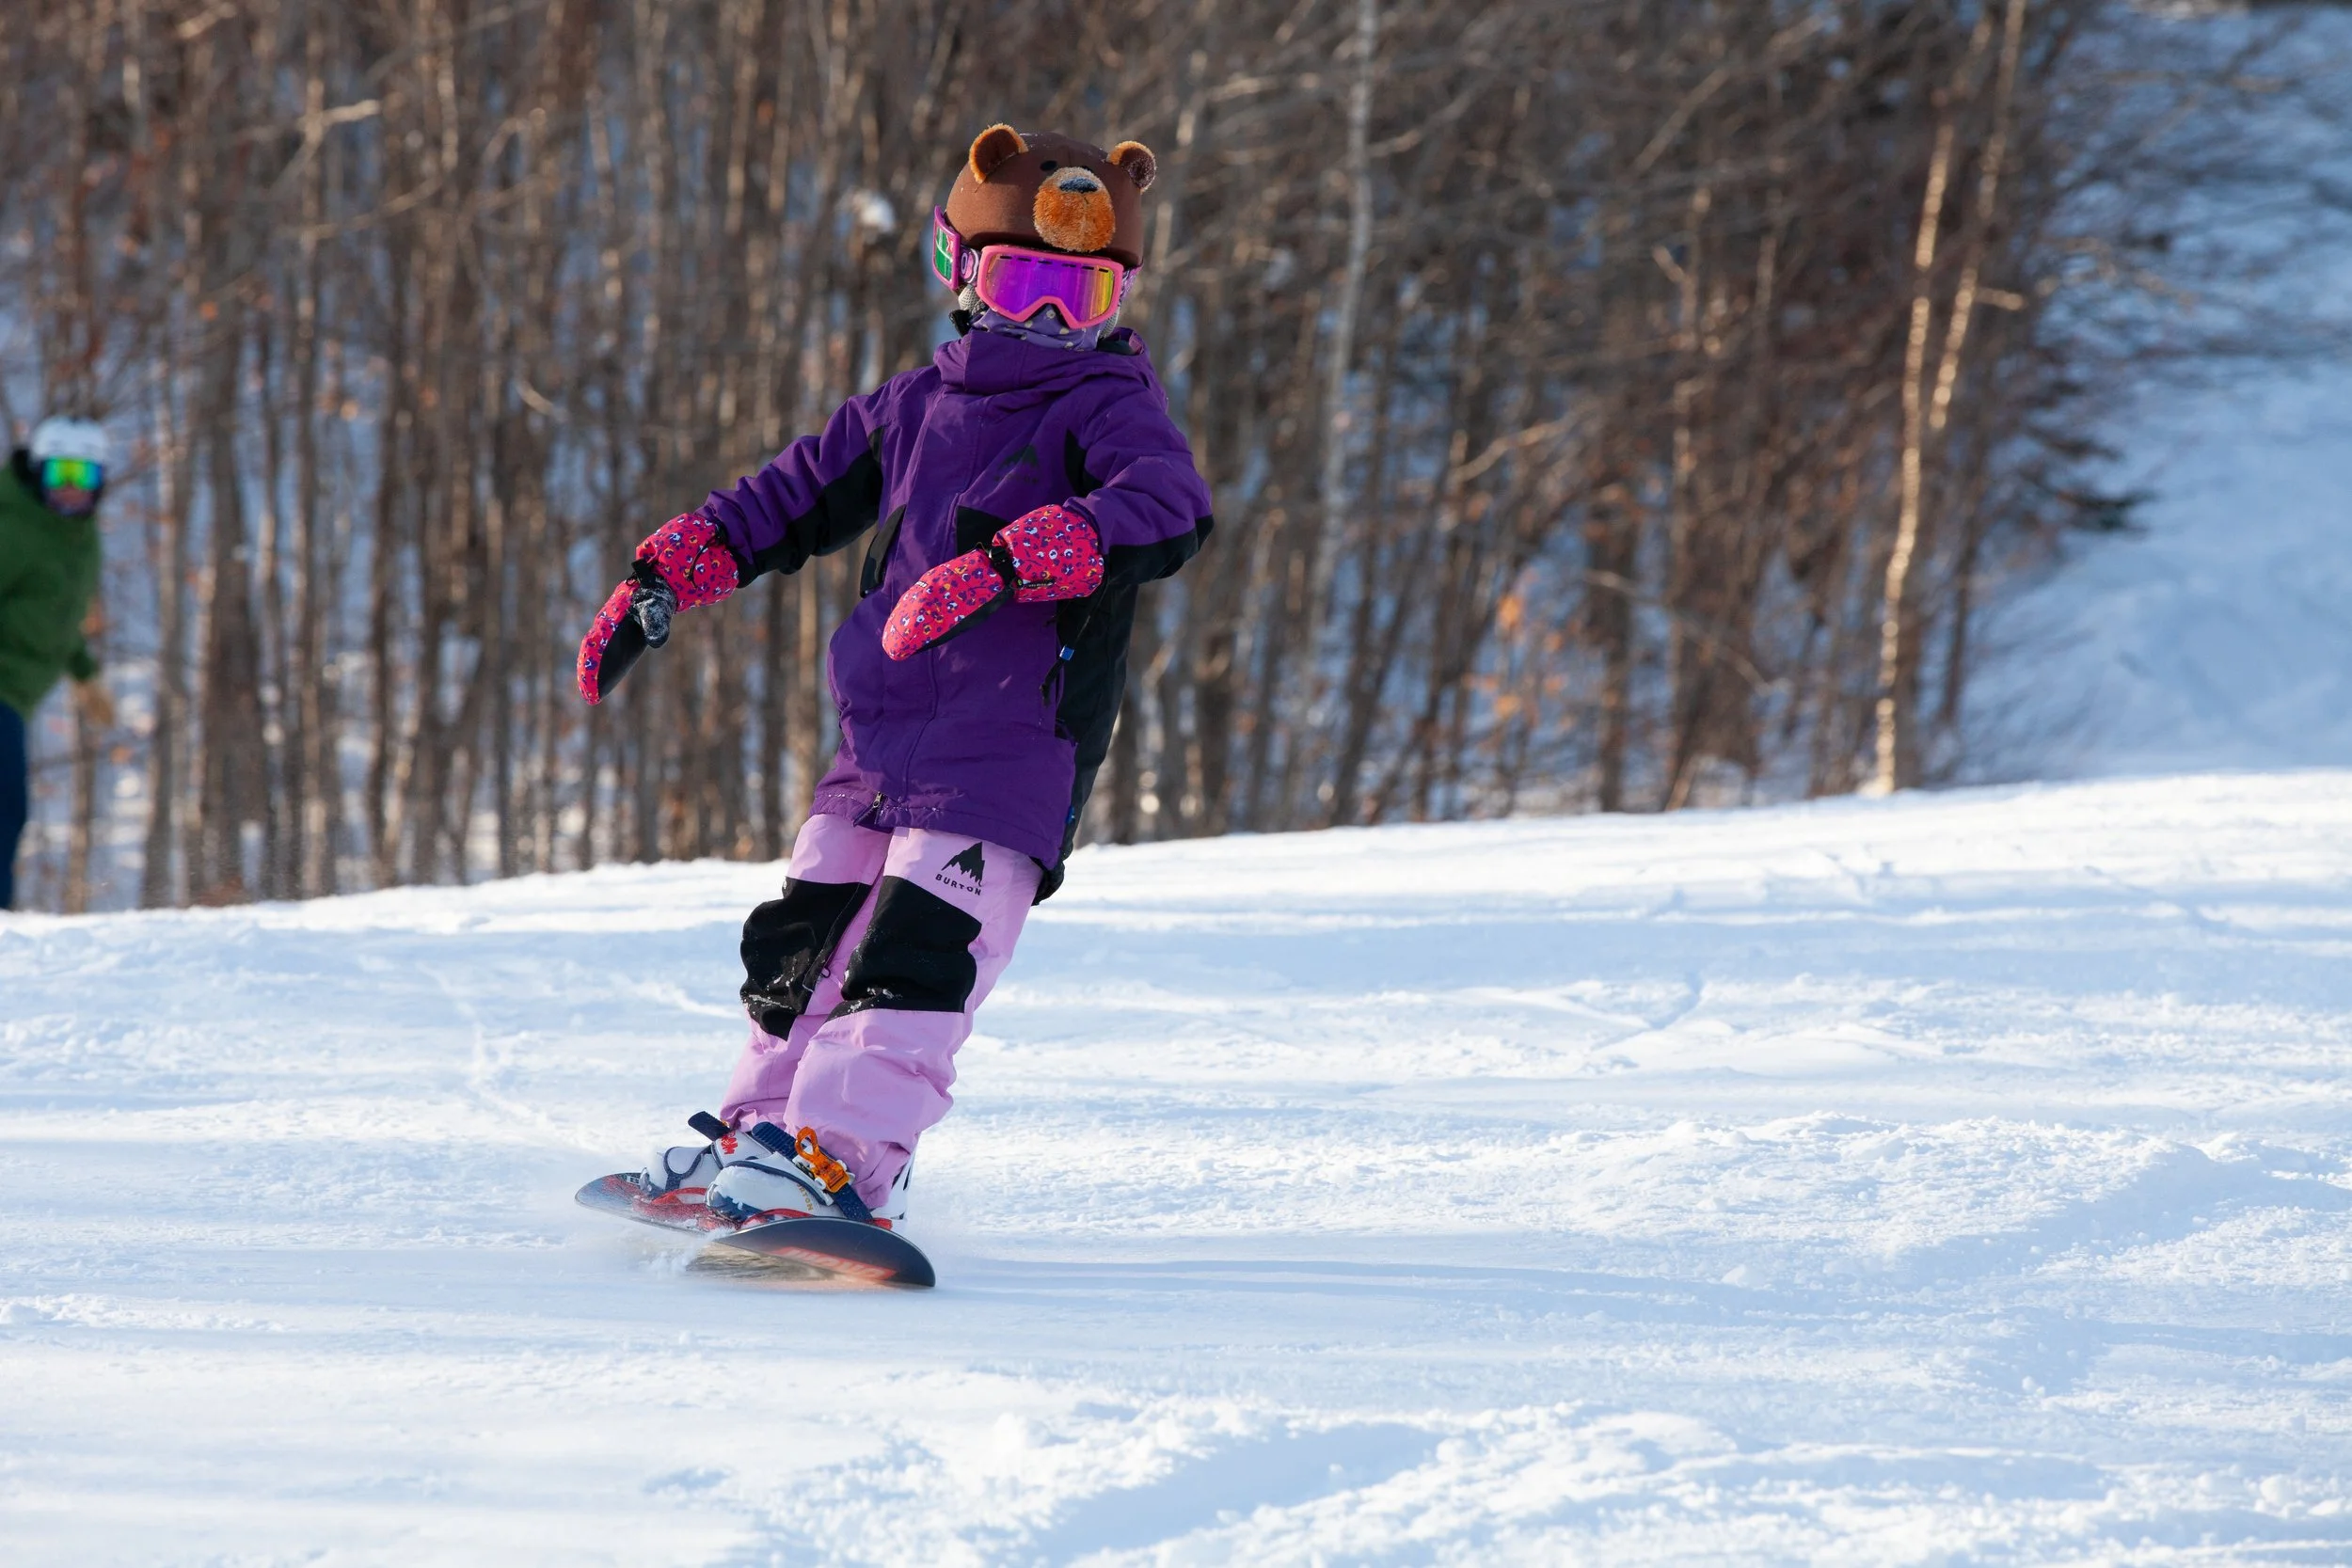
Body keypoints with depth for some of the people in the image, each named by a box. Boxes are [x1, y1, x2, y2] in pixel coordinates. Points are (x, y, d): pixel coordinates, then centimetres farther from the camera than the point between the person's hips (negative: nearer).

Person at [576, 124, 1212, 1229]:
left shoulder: (1107, 406, -3)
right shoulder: (917, 406, 17)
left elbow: (1170, 509, -24)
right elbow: (795, 497, 28)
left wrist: (1001, 564, -35)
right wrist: (660, 579, 19)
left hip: (1007, 754, -7)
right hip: (876, 746, 7)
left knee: (911, 960, -19)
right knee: (798, 947, 12)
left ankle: (837, 1168, -26)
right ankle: (758, 1133, 25)